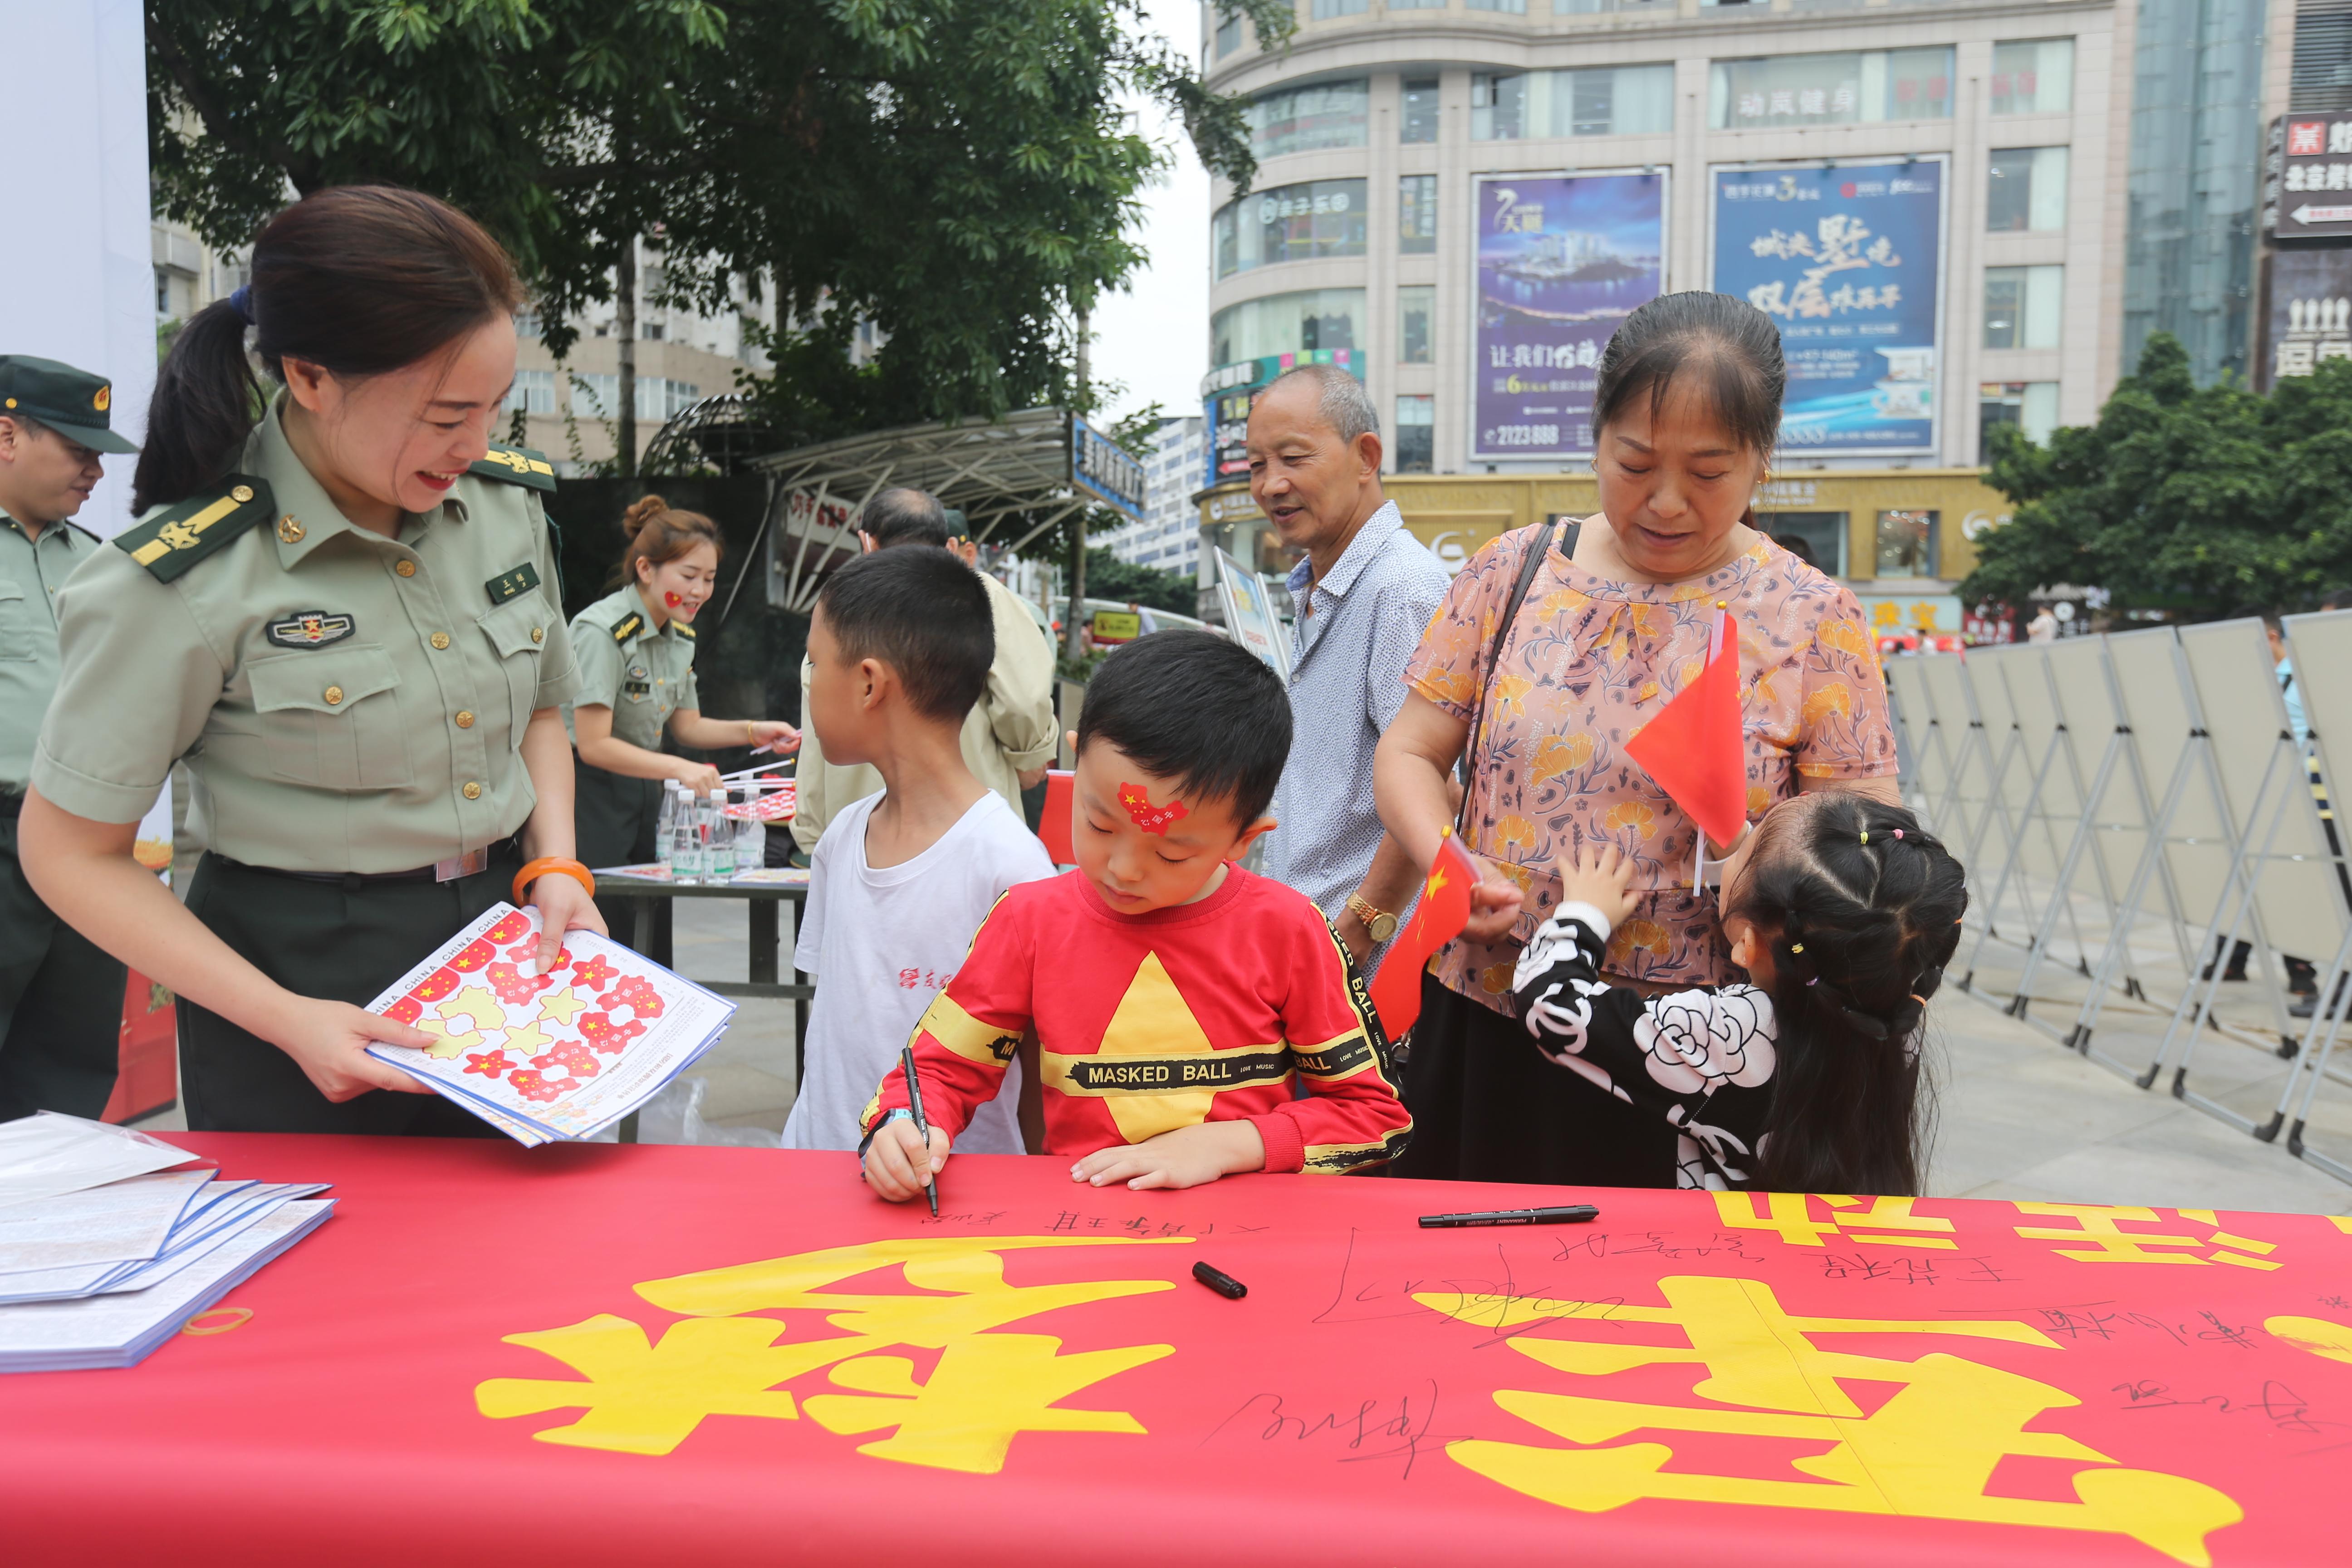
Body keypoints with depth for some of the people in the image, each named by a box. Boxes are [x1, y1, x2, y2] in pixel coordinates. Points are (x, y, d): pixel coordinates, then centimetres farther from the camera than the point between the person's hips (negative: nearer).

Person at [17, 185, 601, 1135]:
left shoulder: (506, 501, -3)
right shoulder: (180, 583, -18)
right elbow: (70, 853, -10)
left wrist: (554, 864, -3)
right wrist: (283, 1019, -18)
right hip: (307, 974, -5)